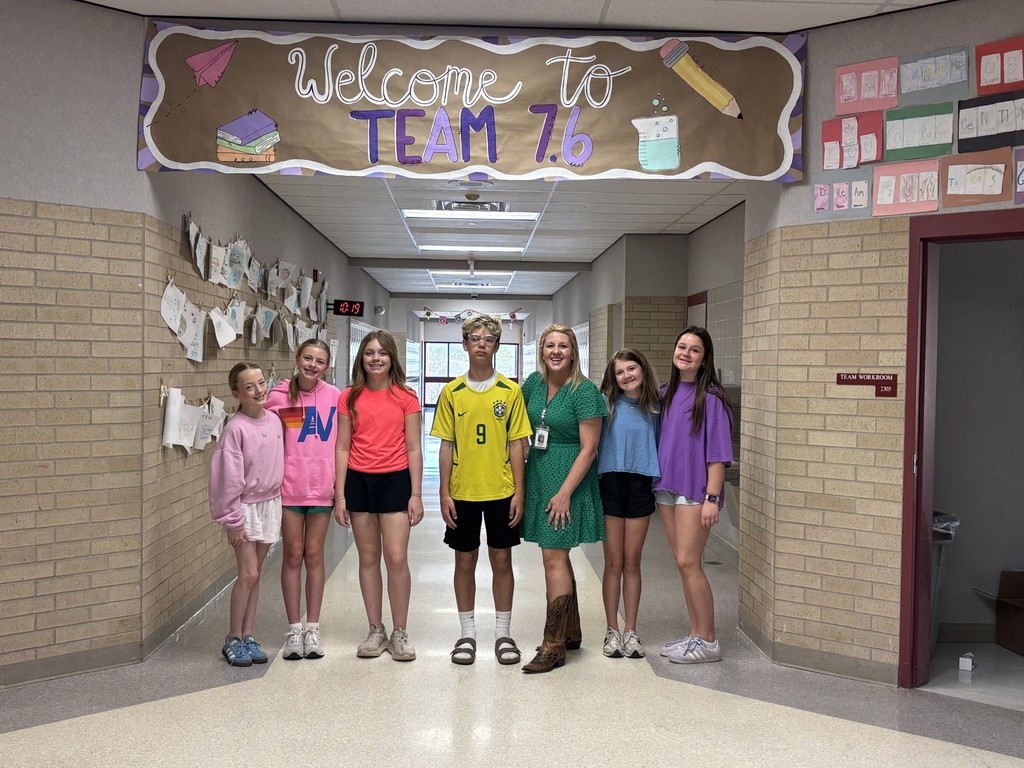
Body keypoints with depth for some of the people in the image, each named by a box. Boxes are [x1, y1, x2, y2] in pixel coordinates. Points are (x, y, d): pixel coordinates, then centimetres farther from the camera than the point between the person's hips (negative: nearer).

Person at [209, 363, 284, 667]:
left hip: (270, 504, 6)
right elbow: (229, 477, -16)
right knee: (248, 574, -6)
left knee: (255, 575, 11)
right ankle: (233, 640, 8)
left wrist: (278, 503, 12)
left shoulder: (274, 420, 2)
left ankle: (248, 636, 20)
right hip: (245, 506, -6)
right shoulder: (236, 428, -17)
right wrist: (234, 520, -14)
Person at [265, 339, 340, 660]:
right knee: (294, 554, 6)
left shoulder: (334, 396, -2)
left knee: (314, 554, 9)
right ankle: (294, 628, 16)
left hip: (322, 487, 1)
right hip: (289, 487, -1)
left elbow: (341, 440, 5)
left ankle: (313, 628, 18)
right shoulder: (279, 397, -5)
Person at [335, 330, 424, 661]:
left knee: (397, 559, -5)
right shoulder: (349, 398, 3)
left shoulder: (405, 398, -1)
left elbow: (413, 448, 0)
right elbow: (343, 448, 4)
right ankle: (376, 631, 21)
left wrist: (416, 494, -4)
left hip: (395, 481, -2)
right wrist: (339, 495, 0)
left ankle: (400, 633, 10)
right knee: (368, 558, 9)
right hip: (359, 481, 2)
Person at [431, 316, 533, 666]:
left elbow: (516, 444, 1)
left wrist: (518, 491, -4)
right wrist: (444, 493, -3)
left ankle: (503, 633, 21)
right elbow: (446, 446, 2)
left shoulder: (511, 391, 0)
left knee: (501, 560, 8)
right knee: (465, 561, 8)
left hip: (501, 491, 0)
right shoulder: (452, 392, 1)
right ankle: (467, 633, 21)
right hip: (462, 492, 1)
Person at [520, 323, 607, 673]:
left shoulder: (585, 391, -12)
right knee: (557, 557, 14)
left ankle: (554, 646, -1)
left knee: (554, 557, -8)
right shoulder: (534, 383, 6)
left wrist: (565, 492, -19)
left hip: (568, 480, -7)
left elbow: (589, 448, -15)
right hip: (538, 476, 7)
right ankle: (571, 633, 28)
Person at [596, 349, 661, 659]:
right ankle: (612, 631, 15)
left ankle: (630, 631, 16)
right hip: (610, 484, -1)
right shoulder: (606, 403, -2)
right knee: (613, 563, 4)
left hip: (641, 485, 1)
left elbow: (660, 446, 11)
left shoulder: (655, 407, 4)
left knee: (632, 562, 7)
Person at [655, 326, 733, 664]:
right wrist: (657, 481, 11)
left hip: (695, 490, -7)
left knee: (688, 563, -9)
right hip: (666, 487, 7)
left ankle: (708, 642, 3)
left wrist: (712, 498, -16)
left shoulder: (711, 398, -9)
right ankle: (695, 635, 20)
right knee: (684, 563, 10)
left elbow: (718, 452, -11)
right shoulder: (667, 393, 11)